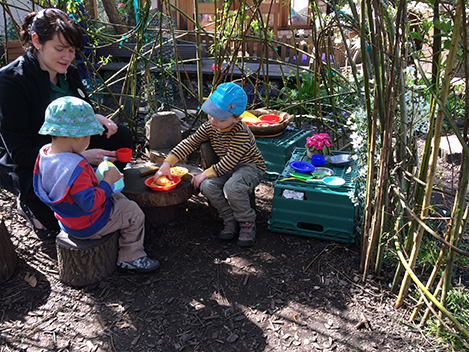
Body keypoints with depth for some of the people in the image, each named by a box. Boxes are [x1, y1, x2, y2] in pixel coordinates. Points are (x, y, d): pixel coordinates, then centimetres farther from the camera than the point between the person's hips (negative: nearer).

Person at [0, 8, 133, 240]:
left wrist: (95, 118, -12)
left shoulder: (68, 73, -2)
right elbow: (19, 151, -26)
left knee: (121, 136, -7)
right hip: (26, 166, -7)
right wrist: (81, 156, -33)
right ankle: (31, 204, 2)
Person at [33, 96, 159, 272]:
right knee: (134, 213, 5)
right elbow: (90, 203, -33)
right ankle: (130, 257, 21)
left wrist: (97, 174, 5)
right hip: (87, 226, -10)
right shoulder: (74, 168, -38)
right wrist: (107, 181, -22)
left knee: (118, 198, 28)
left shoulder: (45, 153, -7)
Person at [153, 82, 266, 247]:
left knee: (232, 188, -38)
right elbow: (189, 143, -2)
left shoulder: (241, 133, -28)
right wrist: (167, 163, -11)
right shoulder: (209, 127, -6)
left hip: (250, 167, -6)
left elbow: (227, 163, -27)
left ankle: (247, 223, -10)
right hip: (227, 168, 7)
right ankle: (230, 220, -4)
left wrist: (204, 174, -22)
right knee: (207, 186, -25)